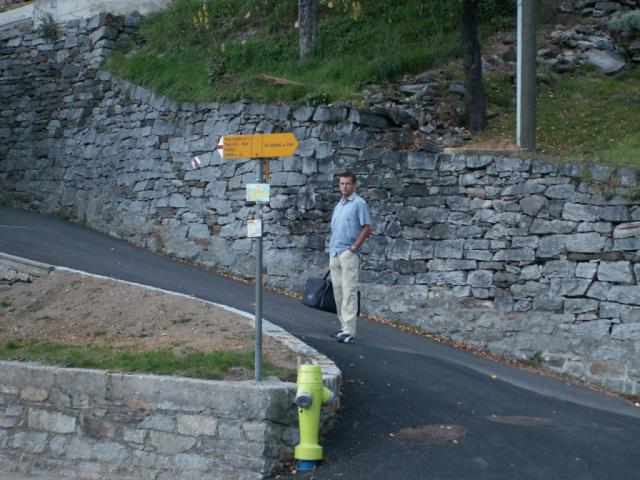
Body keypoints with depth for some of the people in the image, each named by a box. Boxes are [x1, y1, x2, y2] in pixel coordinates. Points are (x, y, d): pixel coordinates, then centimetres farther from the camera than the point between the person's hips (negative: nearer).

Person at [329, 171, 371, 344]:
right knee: (338, 292, 10)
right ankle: (344, 328, 17)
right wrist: (332, 250, 15)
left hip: (348, 254, -8)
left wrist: (354, 247, -13)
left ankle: (349, 332, -15)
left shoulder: (359, 203, -5)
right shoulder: (339, 205, 19)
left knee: (349, 292, -12)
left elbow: (367, 228, -10)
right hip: (334, 254, 8)